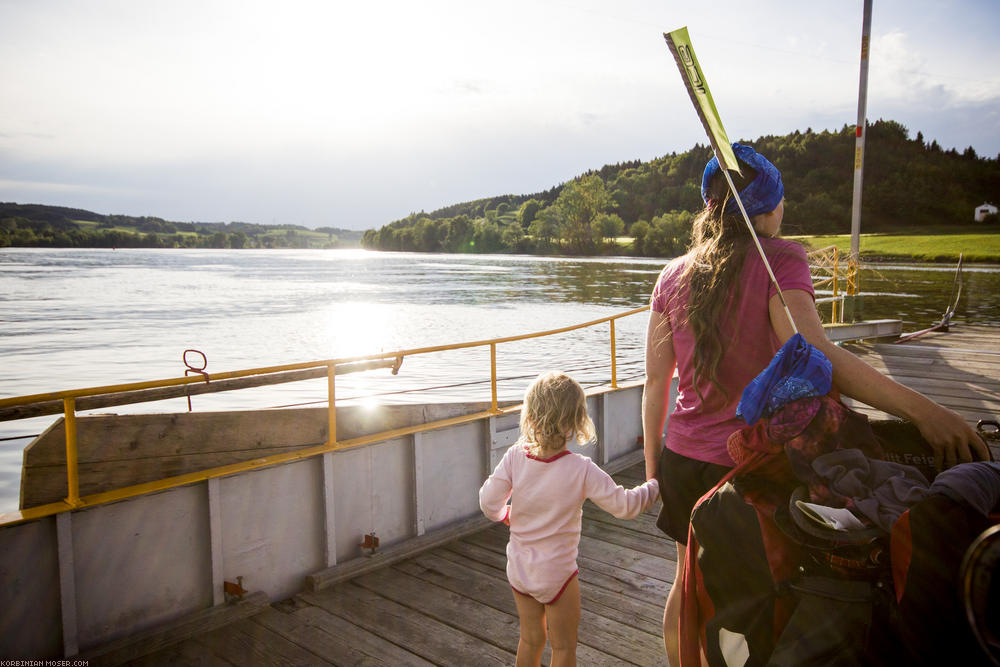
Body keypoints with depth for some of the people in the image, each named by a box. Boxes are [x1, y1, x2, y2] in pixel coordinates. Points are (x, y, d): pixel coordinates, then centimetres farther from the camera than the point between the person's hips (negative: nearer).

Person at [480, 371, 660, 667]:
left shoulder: (515, 456, -15)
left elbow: (489, 503, -11)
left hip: (519, 568, 4)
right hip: (556, 573, -4)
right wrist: (654, 487, 2)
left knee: (530, 638, 24)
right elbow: (625, 506, -16)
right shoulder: (581, 470, -23)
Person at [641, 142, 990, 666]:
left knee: (691, 582, 23)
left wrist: (652, 465, 13)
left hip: (683, 458, 5)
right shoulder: (779, 259, -12)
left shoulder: (674, 275, 2)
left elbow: (655, 379, 4)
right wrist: (920, 409, -34)